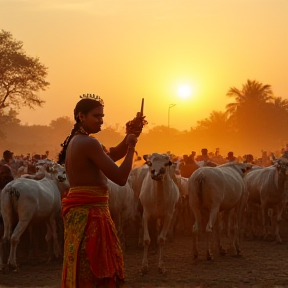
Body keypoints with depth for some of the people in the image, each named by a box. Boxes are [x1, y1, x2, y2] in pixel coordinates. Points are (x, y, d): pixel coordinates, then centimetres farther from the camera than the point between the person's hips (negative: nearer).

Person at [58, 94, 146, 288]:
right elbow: (120, 178, -19)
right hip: (90, 213, -10)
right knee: (95, 271, -2)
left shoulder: (76, 141, 14)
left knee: (82, 271, 18)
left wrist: (128, 137, 5)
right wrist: (131, 147, -8)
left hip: (79, 211, 10)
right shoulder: (88, 142, -16)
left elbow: (111, 155, 20)